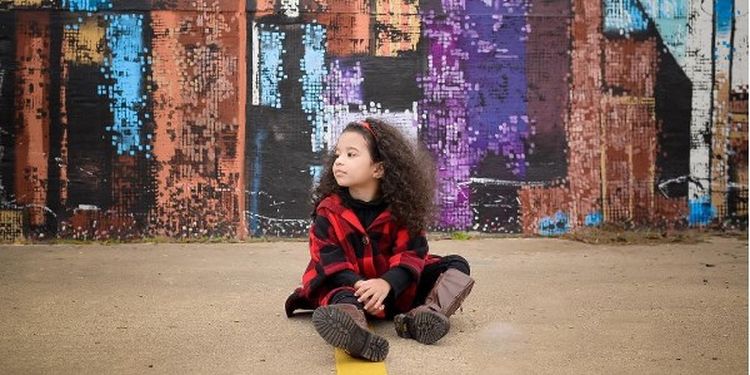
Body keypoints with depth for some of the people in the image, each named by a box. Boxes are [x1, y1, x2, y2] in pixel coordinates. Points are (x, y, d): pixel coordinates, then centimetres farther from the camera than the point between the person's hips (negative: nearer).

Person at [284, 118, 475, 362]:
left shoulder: (401, 206, -5)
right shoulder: (328, 211, -5)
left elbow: (411, 251, -12)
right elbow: (329, 258, -14)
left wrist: (387, 283, -32)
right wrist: (358, 285, -34)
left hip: (396, 286, 3)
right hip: (349, 284, -2)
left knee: (456, 266, -9)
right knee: (341, 296, -37)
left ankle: (425, 313, -39)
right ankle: (352, 323, -75)